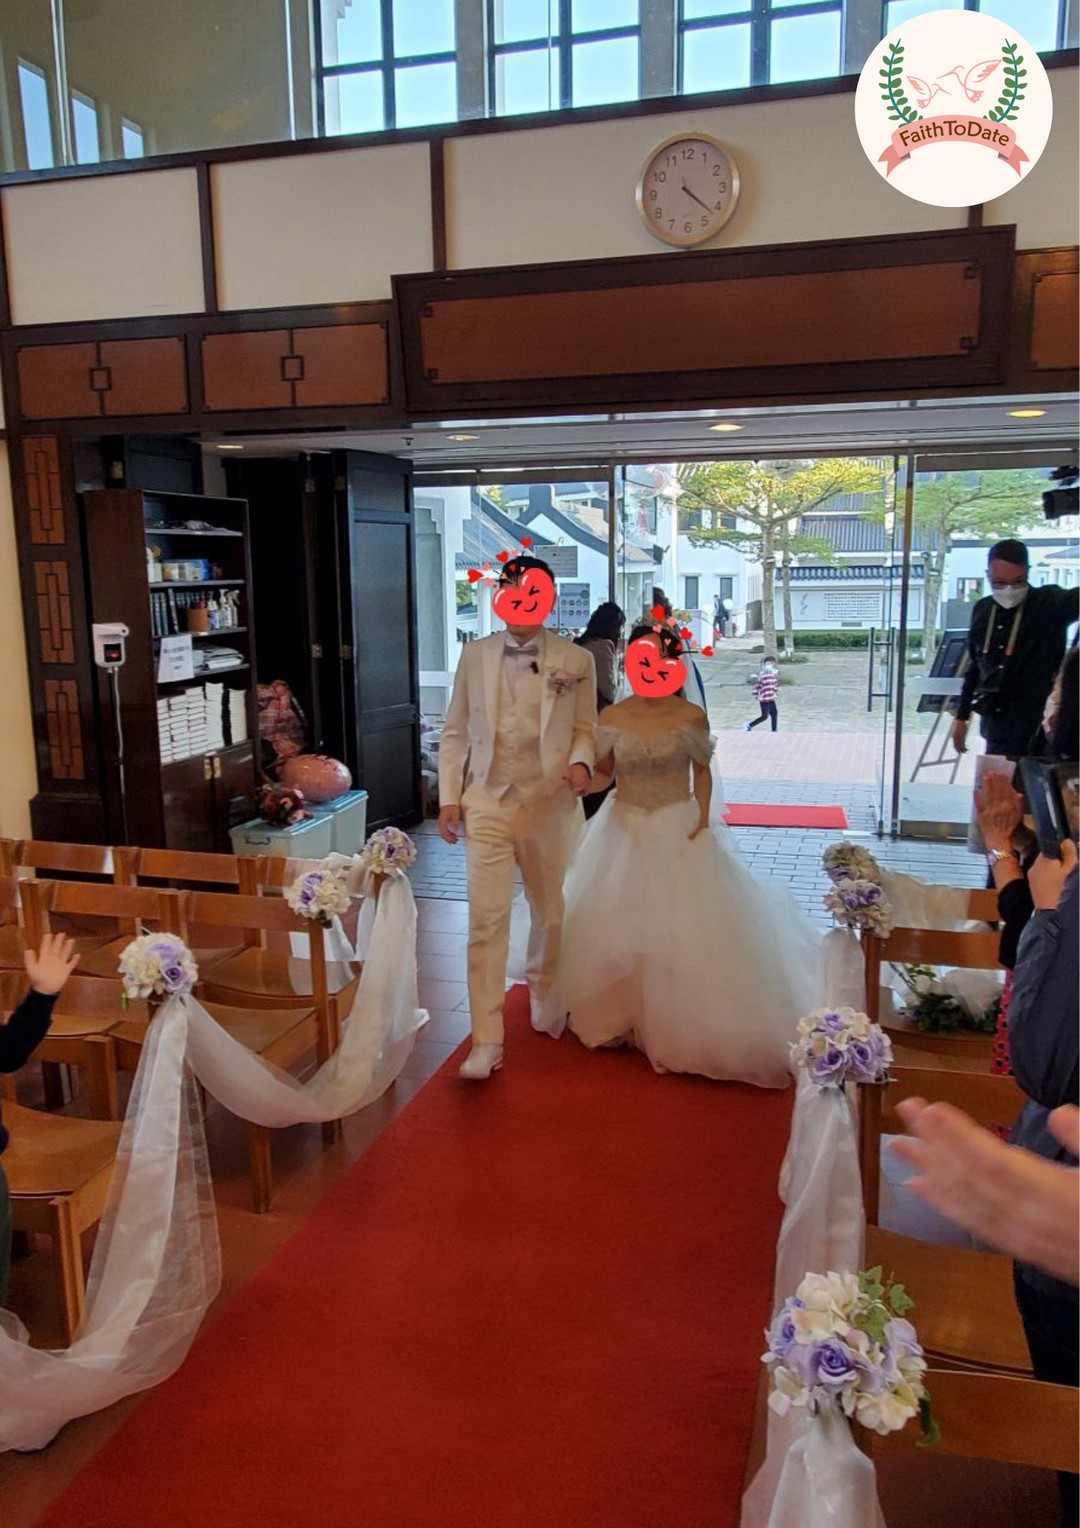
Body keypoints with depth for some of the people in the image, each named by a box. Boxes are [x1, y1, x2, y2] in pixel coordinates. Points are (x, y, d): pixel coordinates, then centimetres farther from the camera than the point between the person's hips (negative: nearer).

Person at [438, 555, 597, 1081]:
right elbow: (455, 732, 8)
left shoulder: (576, 661, 0)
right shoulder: (475, 655, 4)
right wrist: (449, 797, 1)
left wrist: (581, 762, -15)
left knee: (549, 911, 17)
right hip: (487, 802, 0)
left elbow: (585, 729, 7)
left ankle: (541, 989, 47)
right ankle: (487, 1041, -1)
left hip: (549, 803, 1)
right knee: (486, 919, -7)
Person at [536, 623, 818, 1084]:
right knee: (612, 926, 8)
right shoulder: (613, 718, -4)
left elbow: (702, 772, 3)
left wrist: (702, 820, -6)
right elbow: (603, 775, 4)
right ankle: (616, 1016, 28)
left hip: (678, 833, -2)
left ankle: (678, 1025, 16)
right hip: (624, 833, 2)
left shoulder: (690, 717, -9)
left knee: (683, 930, -2)